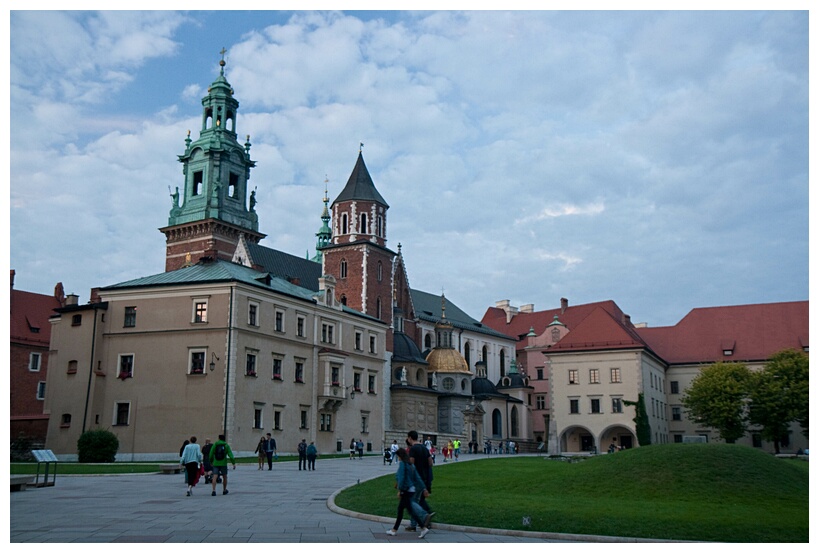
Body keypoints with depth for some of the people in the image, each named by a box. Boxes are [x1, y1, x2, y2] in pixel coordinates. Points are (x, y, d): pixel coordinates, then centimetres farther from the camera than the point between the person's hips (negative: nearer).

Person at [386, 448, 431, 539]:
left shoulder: (402, 464, -12)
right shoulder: (410, 465, 12)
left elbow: (401, 478, -19)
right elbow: (418, 478, 11)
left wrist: (399, 490, -16)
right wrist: (424, 489, 11)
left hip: (406, 491, -9)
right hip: (411, 490, 9)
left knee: (410, 510, -6)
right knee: (400, 509, 14)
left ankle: (423, 528, -8)